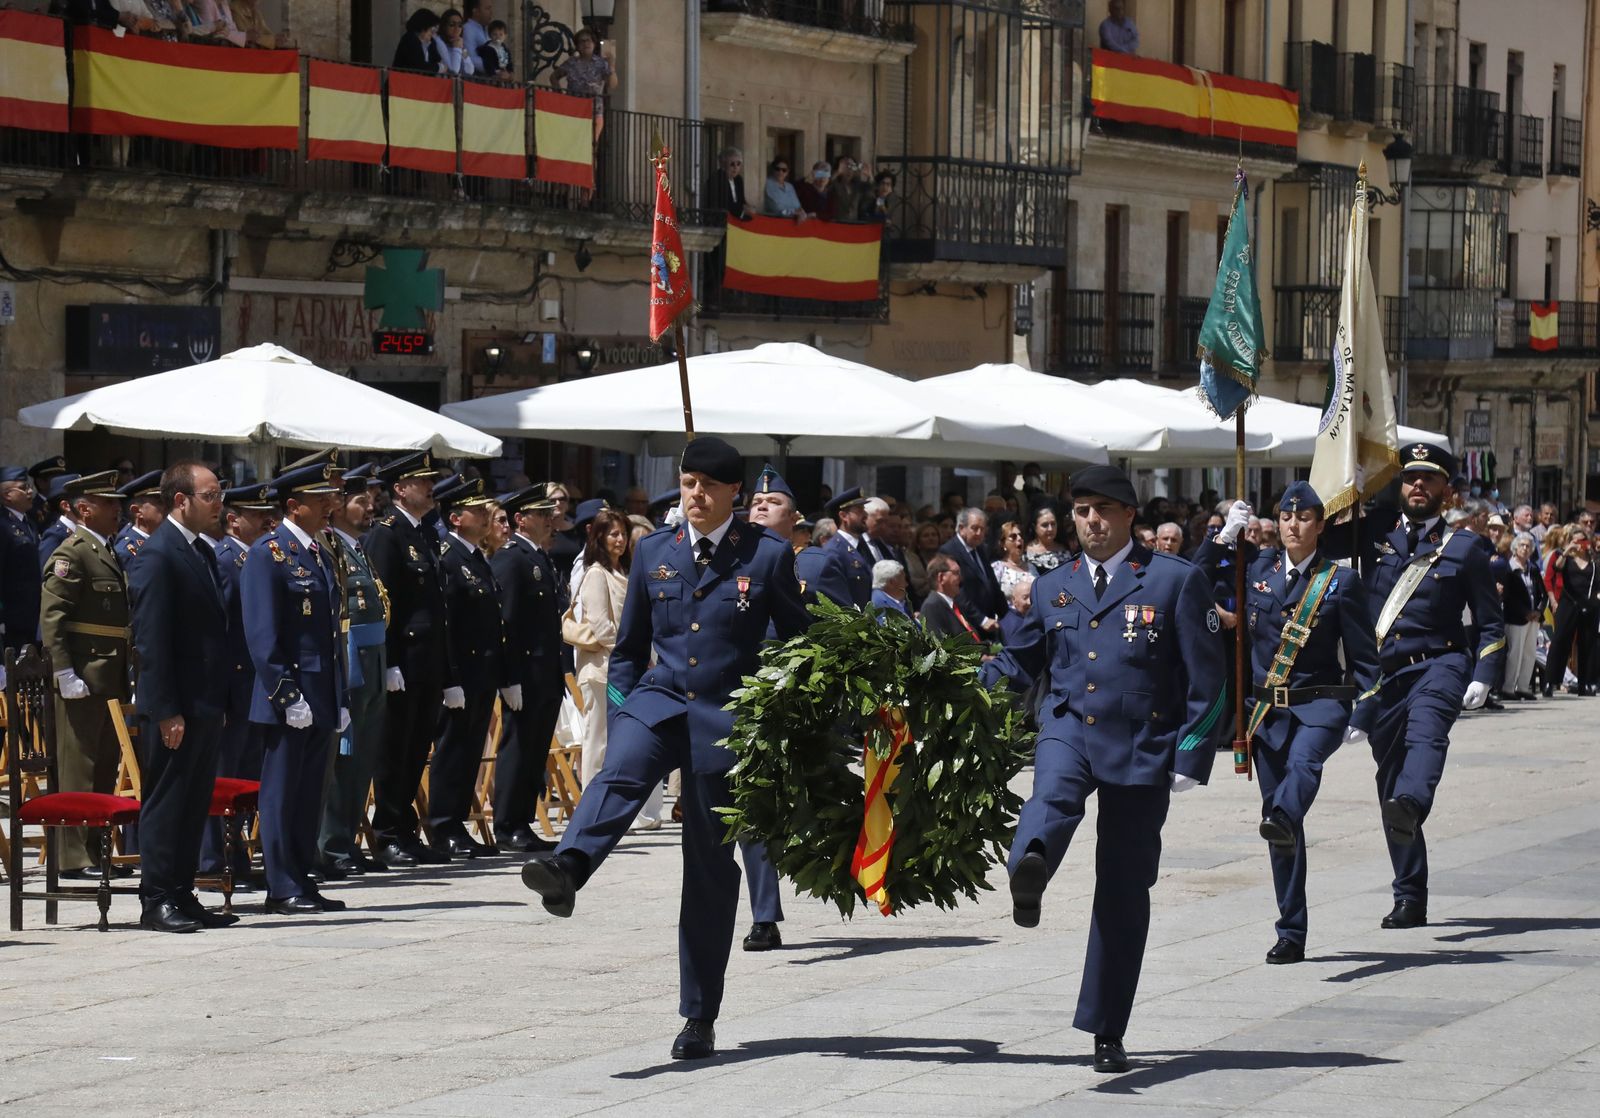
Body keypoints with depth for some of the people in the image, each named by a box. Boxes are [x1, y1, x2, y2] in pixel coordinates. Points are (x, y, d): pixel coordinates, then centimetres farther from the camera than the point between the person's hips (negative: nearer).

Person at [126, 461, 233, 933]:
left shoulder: (203, 553, 15)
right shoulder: (158, 554, -13)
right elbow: (150, 639, -17)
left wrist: (221, 701, 14)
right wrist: (166, 711, -20)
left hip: (205, 702, 9)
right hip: (175, 707, -9)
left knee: (195, 804, 12)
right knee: (166, 801, -3)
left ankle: (182, 894, 17)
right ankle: (156, 901, 1)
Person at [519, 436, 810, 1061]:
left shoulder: (768, 556, 0)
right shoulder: (654, 552, 9)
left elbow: (797, 643, 5)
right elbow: (628, 647, 17)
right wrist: (619, 715, 7)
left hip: (727, 718, -2)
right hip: (660, 700, 2)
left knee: (711, 869, 3)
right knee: (621, 770, -33)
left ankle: (700, 1018, 11)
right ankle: (566, 870, -61)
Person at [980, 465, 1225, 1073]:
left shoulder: (1177, 581, 2)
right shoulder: (1053, 588, 14)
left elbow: (1206, 679, 0)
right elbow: (1025, 658, 27)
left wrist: (1192, 756, -7)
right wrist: (978, 680, 7)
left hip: (1141, 747, -2)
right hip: (1069, 727, 2)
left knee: (1123, 892, 3)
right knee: (1053, 792, -36)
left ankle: (1106, 1032, 13)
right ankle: (1030, 869, -69)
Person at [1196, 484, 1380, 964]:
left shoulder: (1340, 581, 2)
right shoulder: (1256, 568, 9)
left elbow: (1365, 657, 3)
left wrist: (1363, 718, -6)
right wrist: (1225, 536, 3)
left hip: (1321, 704, -3)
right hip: (1267, 708, 3)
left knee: (1304, 759, -38)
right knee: (1283, 835, 3)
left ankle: (1282, 820, -67)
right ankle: (1291, 934, 8)